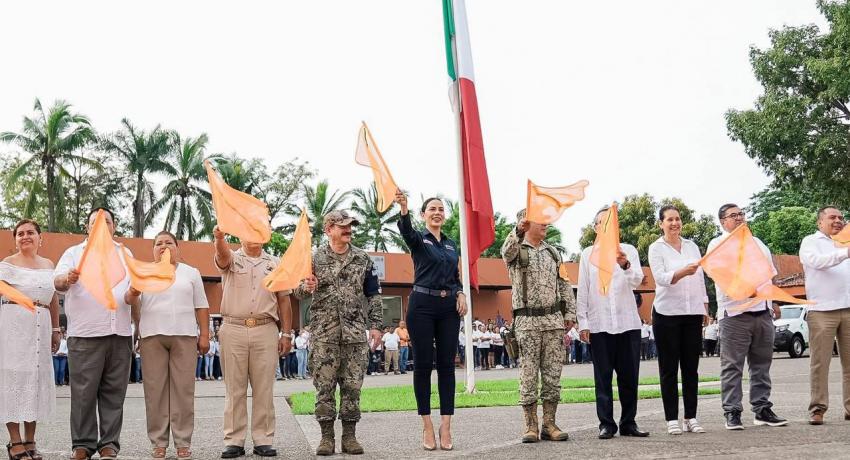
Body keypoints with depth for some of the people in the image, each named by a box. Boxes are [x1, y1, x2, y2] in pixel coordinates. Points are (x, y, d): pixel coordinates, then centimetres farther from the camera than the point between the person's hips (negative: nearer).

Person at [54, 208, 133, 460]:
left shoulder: (125, 254, 20)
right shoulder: (74, 253, 9)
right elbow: (57, 281, -5)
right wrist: (67, 279, -29)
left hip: (120, 334, 3)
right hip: (85, 334, -3)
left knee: (114, 392, 3)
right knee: (84, 392, -4)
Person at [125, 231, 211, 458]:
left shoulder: (191, 273, 12)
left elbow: (201, 307, 11)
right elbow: (130, 300, 1)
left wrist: (204, 335, 2)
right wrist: (132, 294, -22)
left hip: (184, 336, 0)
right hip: (152, 336, 0)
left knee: (183, 389, -1)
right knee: (155, 389, 0)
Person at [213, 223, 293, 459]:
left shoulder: (275, 264, 14)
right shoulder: (232, 259, 7)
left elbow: (283, 300, 13)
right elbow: (223, 254, -19)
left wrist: (286, 334, 6)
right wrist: (219, 237, -42)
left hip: (266, 330, 1)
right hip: (233, 329, -1)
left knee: (264, 389, 2)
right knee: (234, 389, 2)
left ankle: (263, 441, 7)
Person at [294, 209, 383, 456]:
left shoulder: (362, 259, 9)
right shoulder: (314, 258, 3)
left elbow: (373, 294, 12)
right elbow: (299, 292, 5)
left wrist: (376, 325, 4)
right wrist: (306, 287, -18)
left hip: (355, 332, 2)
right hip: (324, 333, -2)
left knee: (352, 385, 3)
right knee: (324, 385, -2)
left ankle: (349, 435, 11)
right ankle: (326, 436, 6)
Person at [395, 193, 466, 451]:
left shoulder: (451, 244, 16)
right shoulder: (418, 239, 1)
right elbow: (406, 231, -23)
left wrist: (460, 293, -1)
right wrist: (403, 210, -45)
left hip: (448, 307, 4)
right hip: (422, 305, -4)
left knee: (446, 365, 1)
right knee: (423, 364, -1)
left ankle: (445, 426, 4)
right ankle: (427, 426, 6)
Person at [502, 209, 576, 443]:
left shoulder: (553, 252, 16)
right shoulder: (516, 250, 0)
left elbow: (564, 284, 17)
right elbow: (507, 250, -25)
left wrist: (569, 312, 6)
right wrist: (518, 231, -45)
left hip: (553, 319, 4)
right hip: (527, 321, -4)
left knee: (553, 374, 3)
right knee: (528, 374, -3)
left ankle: (549, 424, 9)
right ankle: (531, 426, 3)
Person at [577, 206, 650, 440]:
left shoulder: (628, 250, 8)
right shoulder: (588, 254, 8)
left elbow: (637, 281, -6)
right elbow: (582, 291, 6)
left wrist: (625, 265, -26)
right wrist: (582, 322, 0)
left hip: (628, 322, 1)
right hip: (599, 324, -1)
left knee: (629, 375, 4)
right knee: (603, 376, 1)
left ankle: (628, 423, 12)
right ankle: (606, 424, 6)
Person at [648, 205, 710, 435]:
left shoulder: (692, 246, 13)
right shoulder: (656, 248, 0)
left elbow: (701, 279, 17)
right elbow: (660, 278, -14)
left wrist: (705, 308, 13)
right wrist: (683, 272, -31)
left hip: (692, 313, 4)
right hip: (667, 313, -4)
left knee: (691, 367, 5)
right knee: (669, 368, 0)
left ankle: (691, 417, 11)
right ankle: (672, 419, 3)